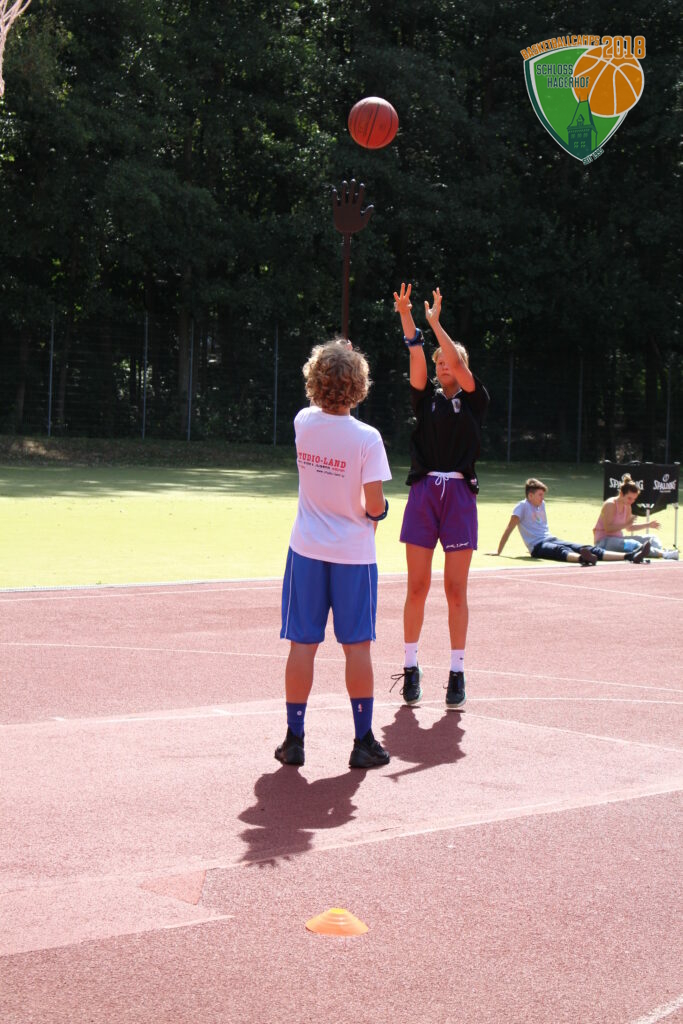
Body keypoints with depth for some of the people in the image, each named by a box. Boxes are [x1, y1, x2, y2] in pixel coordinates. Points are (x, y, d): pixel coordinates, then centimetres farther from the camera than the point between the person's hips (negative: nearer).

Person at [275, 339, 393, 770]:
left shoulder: (303, 423, -4)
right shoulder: (366, 438, -16)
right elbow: (374, 506, -17)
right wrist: (380, 510, 6)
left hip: (307, 551, 3)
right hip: (353, 554, -3)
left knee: (302, 644, 7)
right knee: (357, 646, 5)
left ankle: (295, 738, 10)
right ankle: (364, 742, 10)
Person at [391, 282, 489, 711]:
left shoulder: (474, 400, 6)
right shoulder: (427, 397, 11)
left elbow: (458, 362, -10)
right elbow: (418, 360, -5)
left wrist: (435, 321, -10)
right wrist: (406, 317, -17)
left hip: (459, 495, -2)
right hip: (424, 492, 2)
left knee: (456, 590, -1)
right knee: (417, 586, 1)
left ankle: (458, 673, 5)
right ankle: (411, 668, 10)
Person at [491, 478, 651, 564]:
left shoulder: (541, 505, 19)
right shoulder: (522, 507, -4)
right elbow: (509, 529, -8)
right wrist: (498, 552, -9)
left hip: (550, 539, 7)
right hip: (538, 546, -7)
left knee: (587, 549, -12)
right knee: (561, 550, -41)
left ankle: (630, 556, -28)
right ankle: (581, 558, -77)